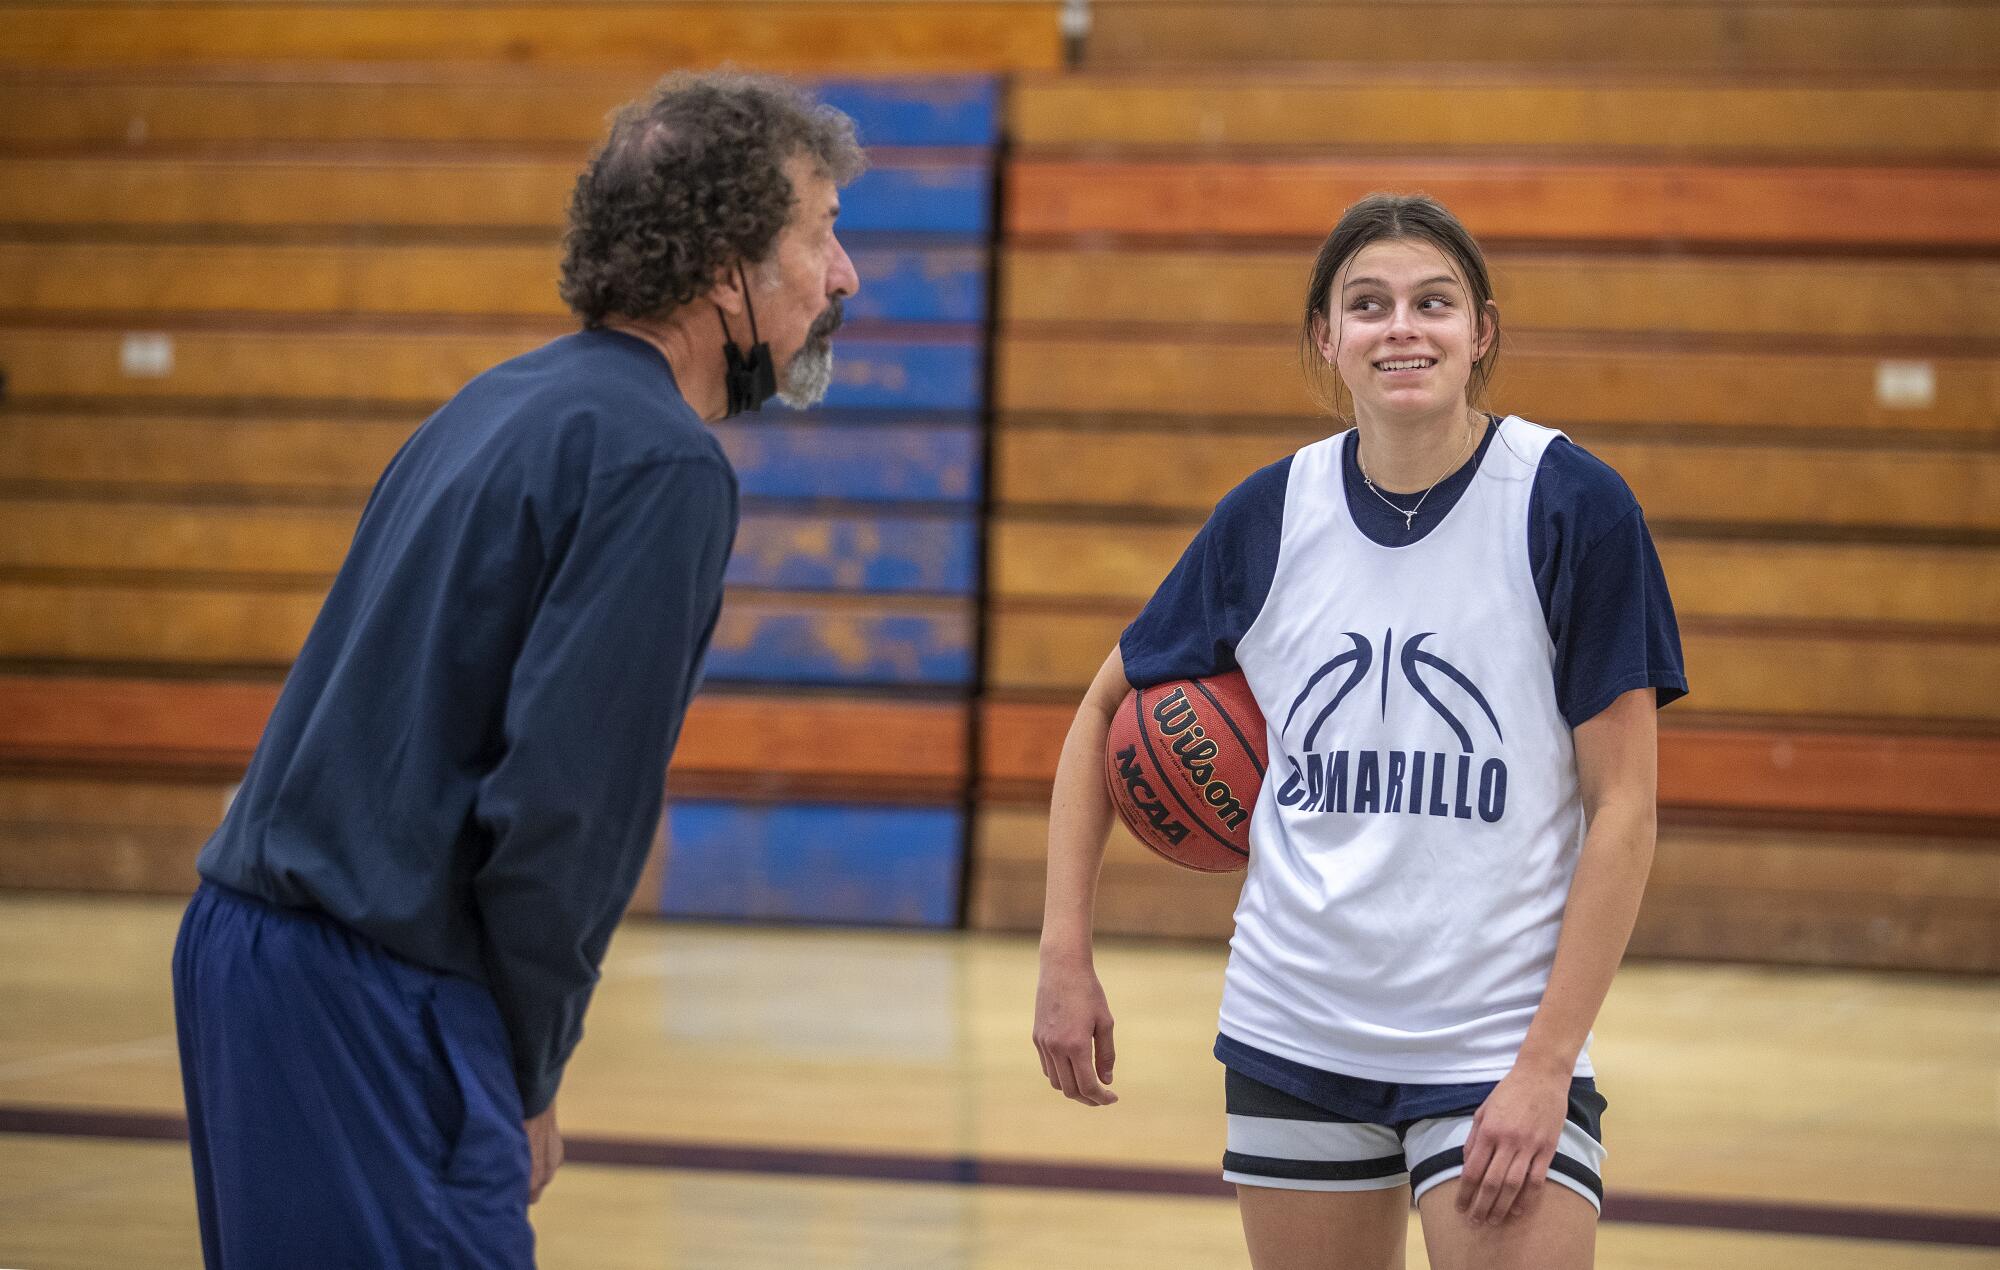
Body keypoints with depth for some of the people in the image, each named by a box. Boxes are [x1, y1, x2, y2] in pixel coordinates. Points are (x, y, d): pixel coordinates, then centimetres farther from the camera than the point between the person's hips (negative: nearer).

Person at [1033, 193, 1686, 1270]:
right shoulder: (1269, 516, 1)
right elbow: (1105, 710, 14)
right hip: (1293, 1041, 3)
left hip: (1498, 1047, -3)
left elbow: (1622, 810, -9)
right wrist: (1064, 954, 5)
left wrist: (1547, 1066, -14)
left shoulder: (1573, 506, -8)